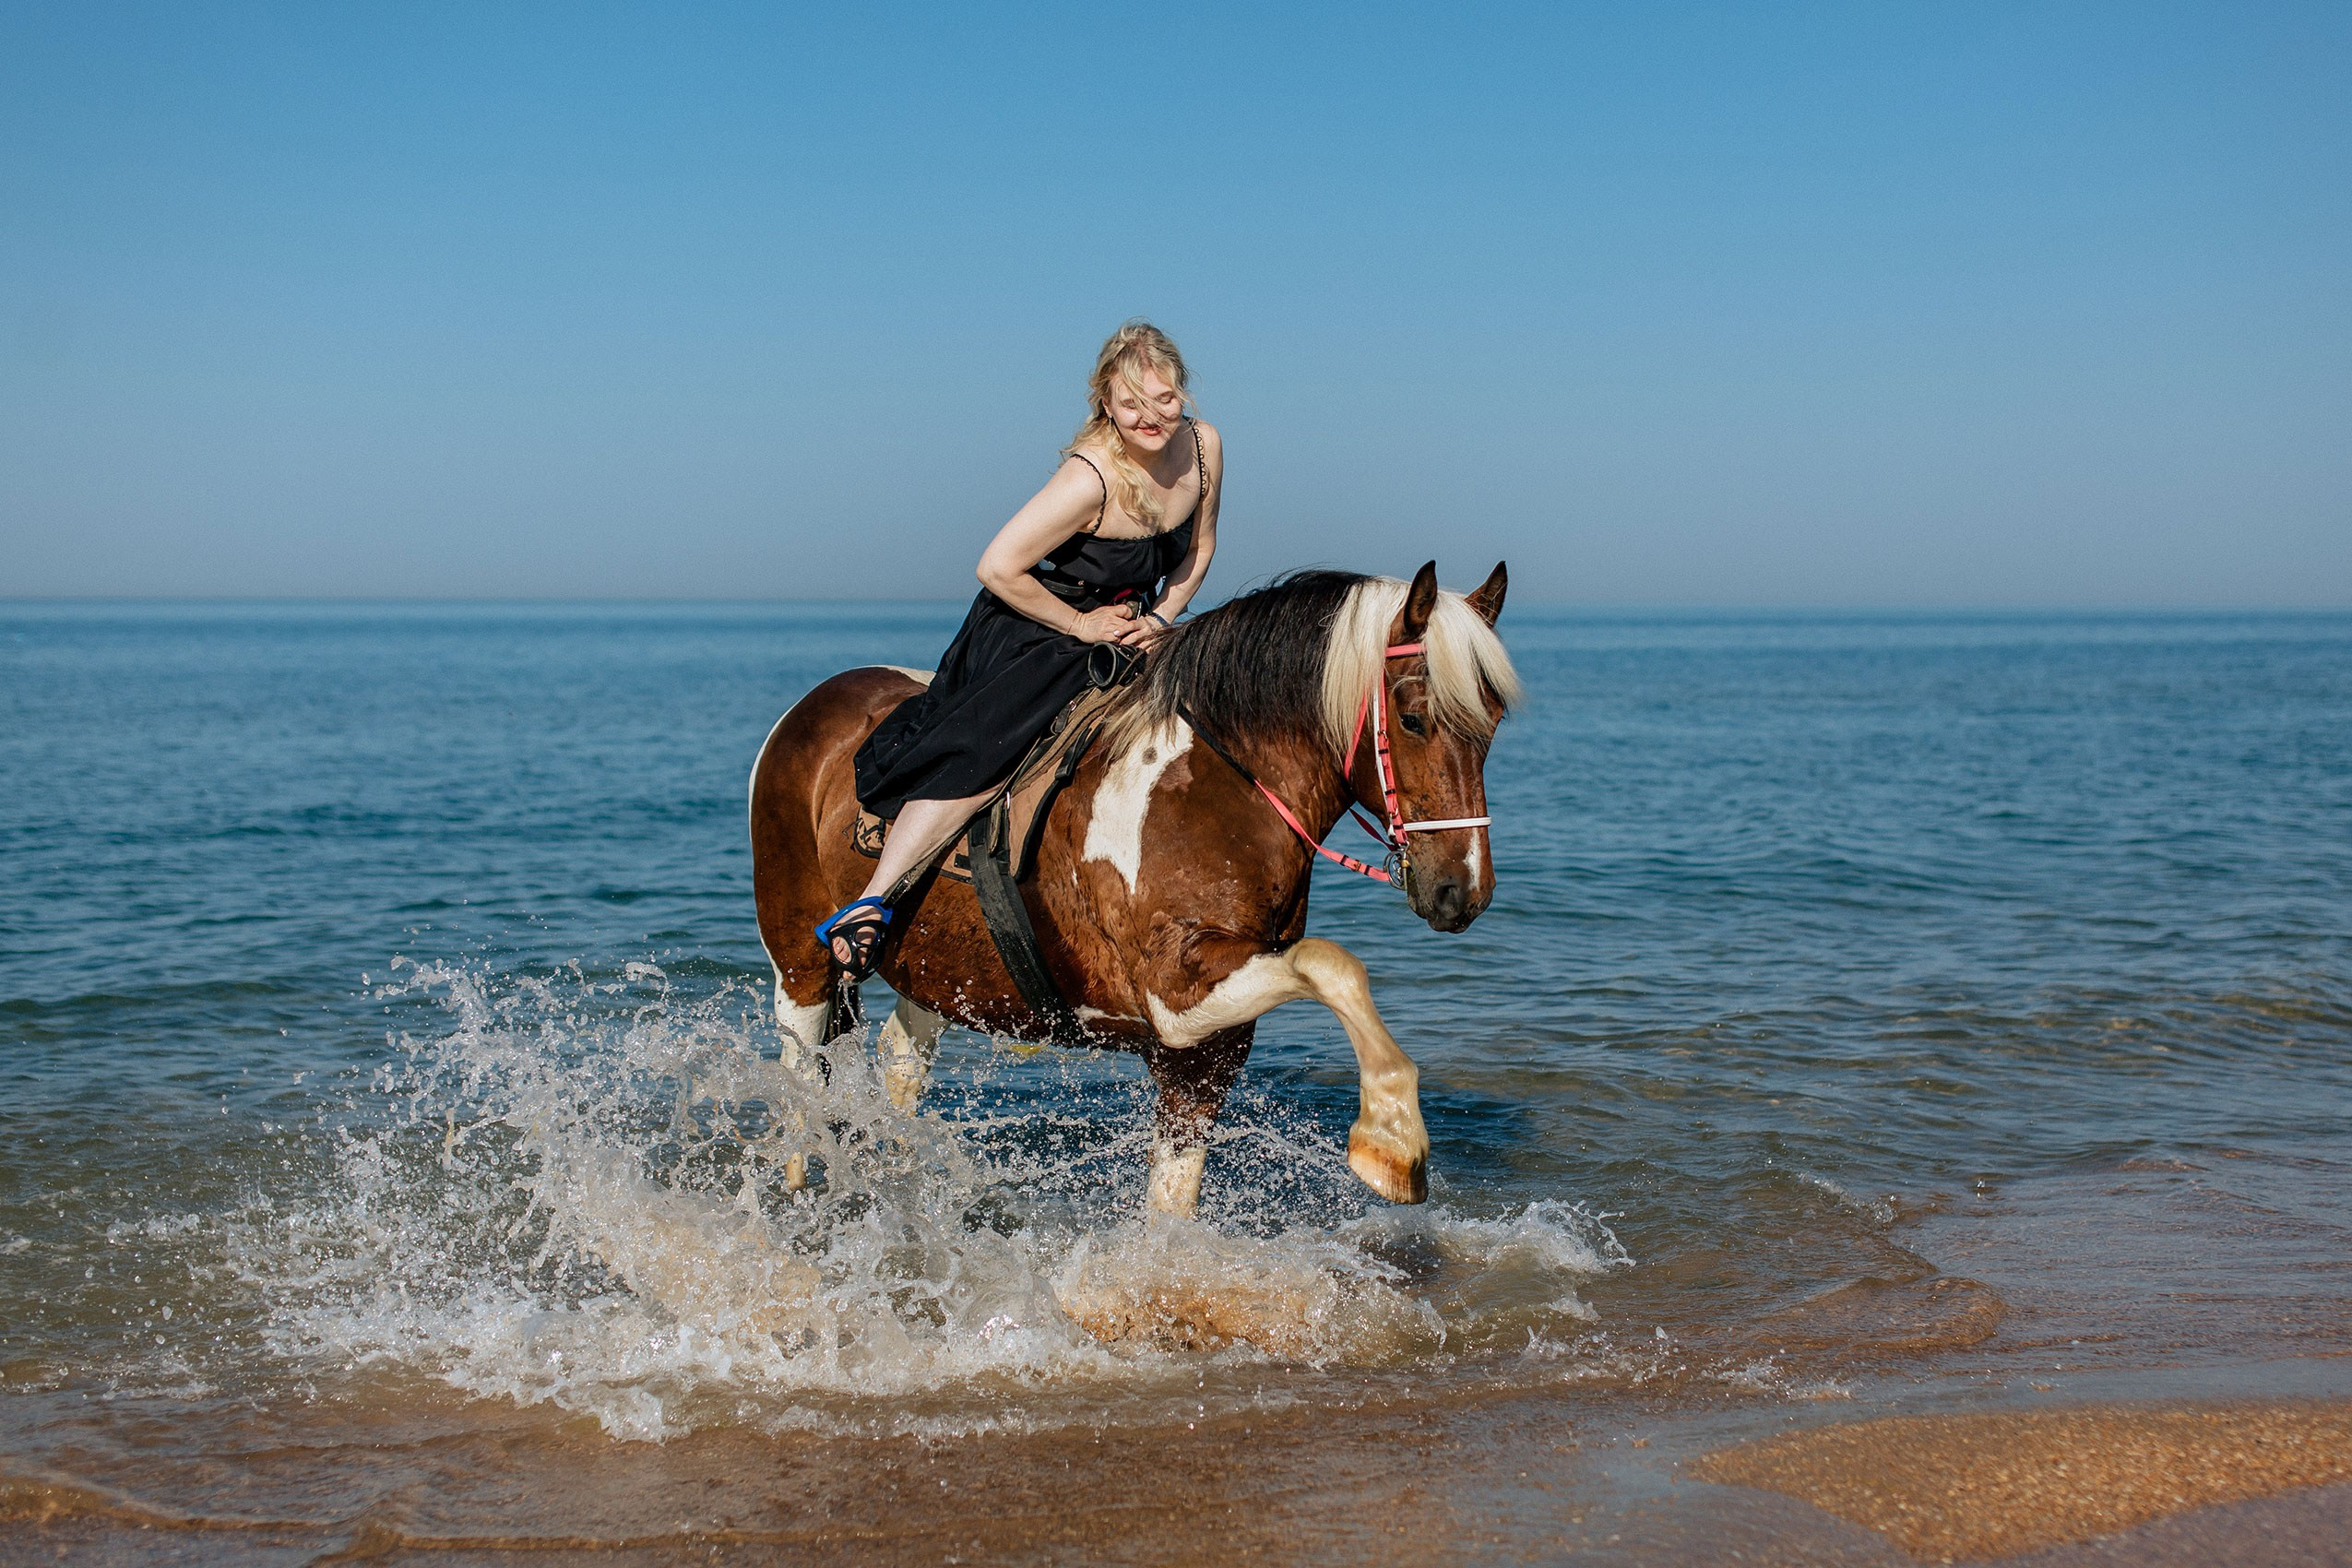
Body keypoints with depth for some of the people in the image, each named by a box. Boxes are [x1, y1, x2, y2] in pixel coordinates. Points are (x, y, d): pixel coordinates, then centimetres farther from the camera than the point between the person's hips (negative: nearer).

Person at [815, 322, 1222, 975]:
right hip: (1028, 633, -8)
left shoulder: (1203, 444, -7)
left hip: (1132, 628, 8)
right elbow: (998, 568, -27)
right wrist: (1082, 626, -17)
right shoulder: (1090, 478, -28)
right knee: (981, 755, -26)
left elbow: (1198, 547, 10)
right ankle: (864, 911, -24)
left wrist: (1162, 617, -7)